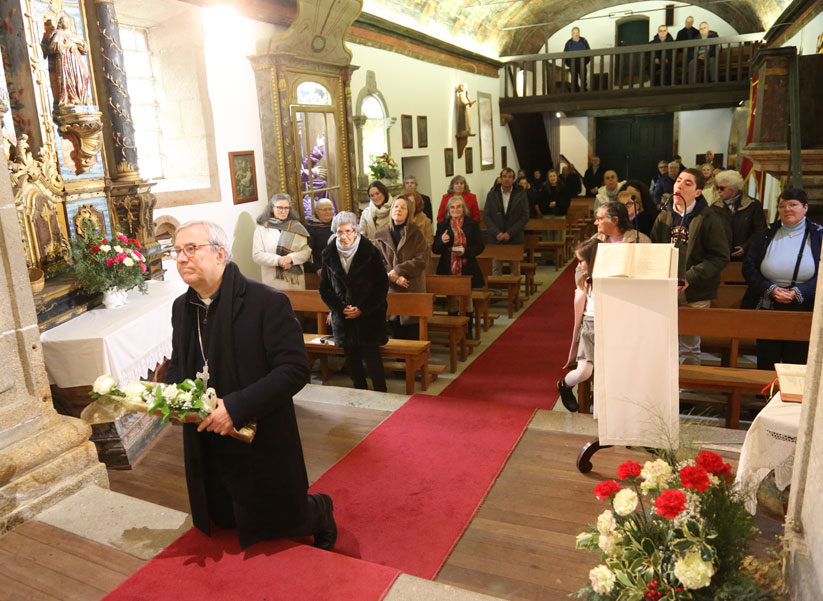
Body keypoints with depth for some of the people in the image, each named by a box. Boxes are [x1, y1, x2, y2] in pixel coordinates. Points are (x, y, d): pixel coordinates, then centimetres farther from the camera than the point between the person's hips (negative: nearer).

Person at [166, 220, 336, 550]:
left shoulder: (267, 302, -20)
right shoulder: (182, 307, 4)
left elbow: (294, 369, -23)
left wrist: (236, 406, -29)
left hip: (261, 445, -7)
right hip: (206, 446, 7)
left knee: (281, 521, 7)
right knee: (224, 522, 21)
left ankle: (320, 512, 41)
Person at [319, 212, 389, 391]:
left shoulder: (370, 252, -7)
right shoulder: (329, 255, 1)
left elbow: (382, 286, -5)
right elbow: (324, 289, 8)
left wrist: (362, 309, -11)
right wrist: (340, 308, -6)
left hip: (368, 317, -3)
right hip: (343, 317, 3)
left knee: (371, 357, -5)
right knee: (352, 359, 9)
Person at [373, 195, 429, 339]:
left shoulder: (416, 233, 0)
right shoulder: (381, 235, 5)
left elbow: (422, 260, -9)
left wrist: (397, 270, -13)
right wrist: (394, 277, -14)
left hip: (413, 289, -2)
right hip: (390, 290, 2)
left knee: (413, 333, 0)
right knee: (395, 334, 6)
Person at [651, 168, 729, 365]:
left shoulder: (709, 219, -5)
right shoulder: (664, 216, 9)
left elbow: (720, 256, -9)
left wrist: (690, 277, -18)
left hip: (695, 293, -4)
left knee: (689, 346, 4)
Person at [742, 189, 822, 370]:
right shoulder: (767, 234, 7)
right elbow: (748, 268, 2)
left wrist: (798, 293, -19)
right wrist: (770, 289, -13)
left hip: (803, 311, -2)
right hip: (767, 310, 2)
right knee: (766, 365, 11)